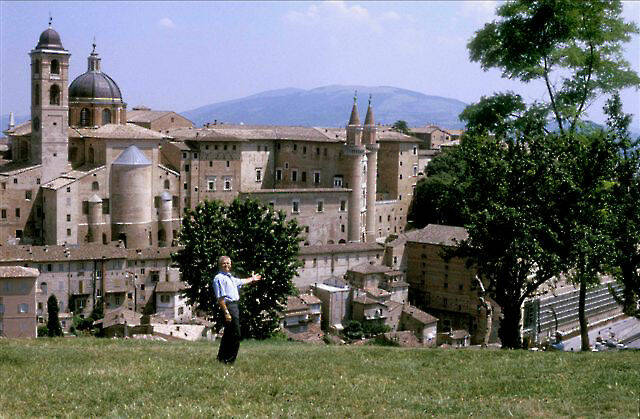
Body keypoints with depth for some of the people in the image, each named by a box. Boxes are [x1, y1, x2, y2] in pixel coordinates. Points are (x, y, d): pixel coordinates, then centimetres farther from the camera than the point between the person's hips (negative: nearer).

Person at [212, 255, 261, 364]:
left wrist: (252, 279, 54)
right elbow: (220, 298, -19)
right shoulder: (219, 278, -12)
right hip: (228, 306, -10)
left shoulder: (230, 277, 19)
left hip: (234, 306, 10)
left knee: (228, 334, 16)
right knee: (235, 335, -10)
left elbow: (241, 282, 40)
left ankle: (222, 358, 24)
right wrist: (226, 312, -25)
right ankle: (229, 360, -6)